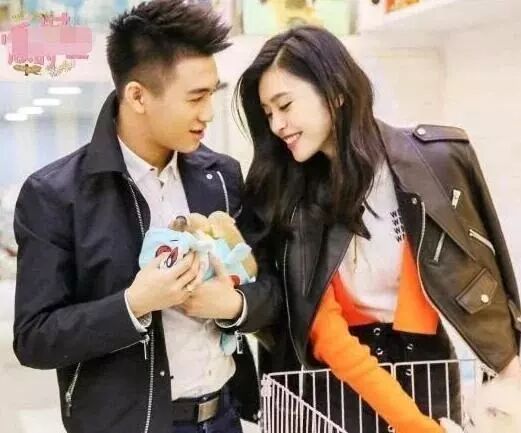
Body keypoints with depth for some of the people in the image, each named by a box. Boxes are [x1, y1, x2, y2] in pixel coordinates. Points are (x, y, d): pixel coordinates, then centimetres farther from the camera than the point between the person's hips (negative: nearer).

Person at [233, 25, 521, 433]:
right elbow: (324, 329, -15)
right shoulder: (285, 194, -10)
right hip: (335, 378, 0)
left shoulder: (439, 158, -13)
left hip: (424, 367, 0)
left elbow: (483, 271, -1)